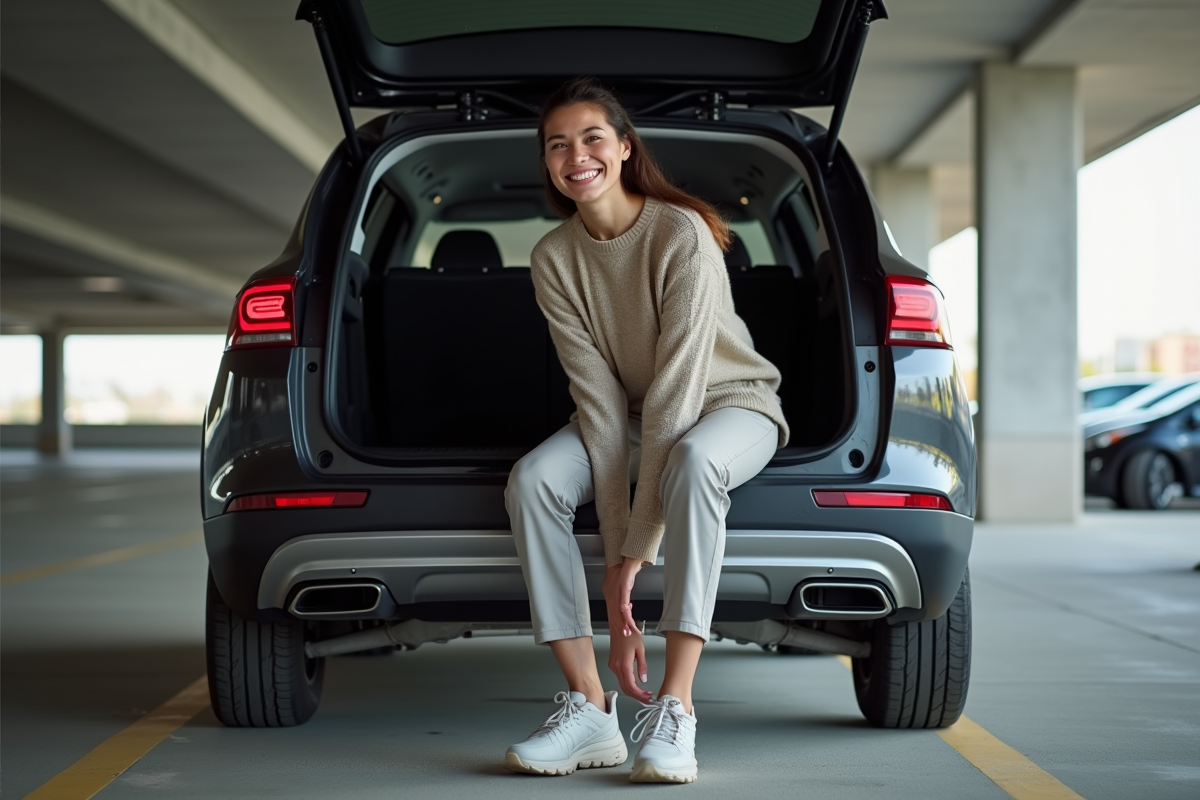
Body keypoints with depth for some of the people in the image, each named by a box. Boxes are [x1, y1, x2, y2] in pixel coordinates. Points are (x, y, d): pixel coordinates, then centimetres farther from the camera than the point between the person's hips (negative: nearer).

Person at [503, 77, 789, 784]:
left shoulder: (683, 235, -25)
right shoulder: (554, 260, -10)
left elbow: (678, 388, -30)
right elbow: (599, 400, -17)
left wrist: (636, 549, -32)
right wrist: (614, 549, -27)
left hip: (731, 404, -4)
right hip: (632, 418, 5)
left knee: (692, 460, -40)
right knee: (532, 480, -25)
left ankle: (675, 709, -39)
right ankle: (590, 709, -23)